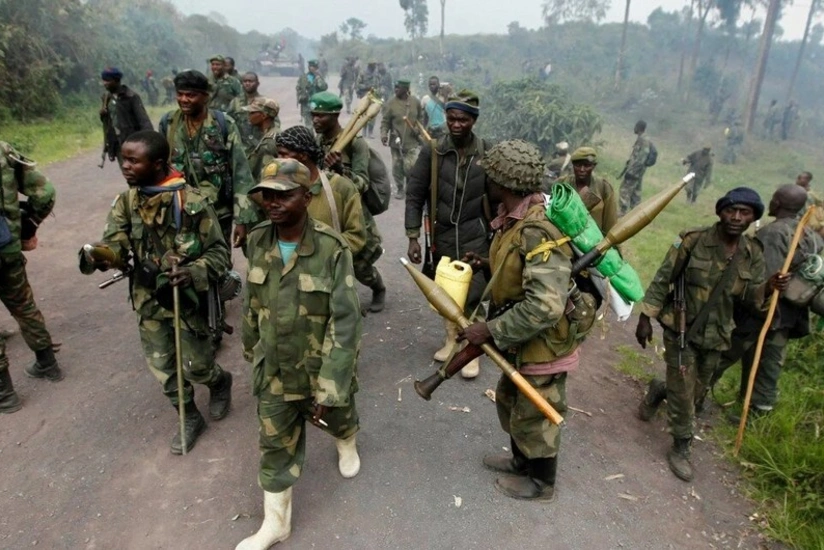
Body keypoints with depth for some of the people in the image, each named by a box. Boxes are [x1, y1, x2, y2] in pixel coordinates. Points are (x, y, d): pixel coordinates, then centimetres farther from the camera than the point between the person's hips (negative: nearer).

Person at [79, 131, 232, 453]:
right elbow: (115, 241, -10)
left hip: (187, 300, -5)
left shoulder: (191, 202, -19)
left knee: (196, 367, 7)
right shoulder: (126, 202, -1)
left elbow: (219, 252, -15)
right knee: (162, 368, 14)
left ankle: (221, 382, 42)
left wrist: (194, 273, -34)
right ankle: (191, 419, 36)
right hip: (148, 301, 5)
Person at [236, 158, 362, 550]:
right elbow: (252, 301, 7)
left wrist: (329, 387, -26)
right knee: (276, 443, 15)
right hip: (273, 369, 3)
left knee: (336, 417, 26)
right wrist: (250, 346, 18)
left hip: (322, 367, -3)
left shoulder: (332, 249, -25)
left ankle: (347, 444, 63)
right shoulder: (258, 242, -9)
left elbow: (345, 323, -25)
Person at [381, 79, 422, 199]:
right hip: (396, 141, 0)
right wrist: (383, 134, -21)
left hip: (411, 141, 0)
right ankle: (399, 189, 27)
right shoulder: (390, 103, -6)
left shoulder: (415, 101, 1)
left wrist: (418, 129, -3)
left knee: (411, 167, -8)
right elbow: (385, 122, -5)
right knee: (397, 167, 8)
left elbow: (421, 117, 14)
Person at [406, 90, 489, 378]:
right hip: (442, 236, 2)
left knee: (472, 295, -1)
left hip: (475, 238, -1)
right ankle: (452, 338, 36)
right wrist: (413, 237, -6)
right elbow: (414, 195, -3)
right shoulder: (432, 152, -7)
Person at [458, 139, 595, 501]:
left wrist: (490, 330, -30)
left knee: (534, 416, 12)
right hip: (523, 338, 9)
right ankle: (522, 461, 50)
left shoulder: (538, 231, -31)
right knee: (510, 401, 26)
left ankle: (541, 483, 38)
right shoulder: (515, 217, 0)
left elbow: (545, 306, -38)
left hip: (543, 342, -9)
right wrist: (488, 265, 5)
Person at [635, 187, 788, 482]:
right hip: (681, 328, -5)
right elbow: (662, 280, -11)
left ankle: (659, 390, 48)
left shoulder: (753, 254, -2)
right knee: (684, 394, 0)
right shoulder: (694, 240, -16)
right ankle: (680, 448, 20)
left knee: (697, 391, 17)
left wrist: (769, 288, -19)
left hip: (715, 335, 5)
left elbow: (751, 298, 3)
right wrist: (645, 319, -11)